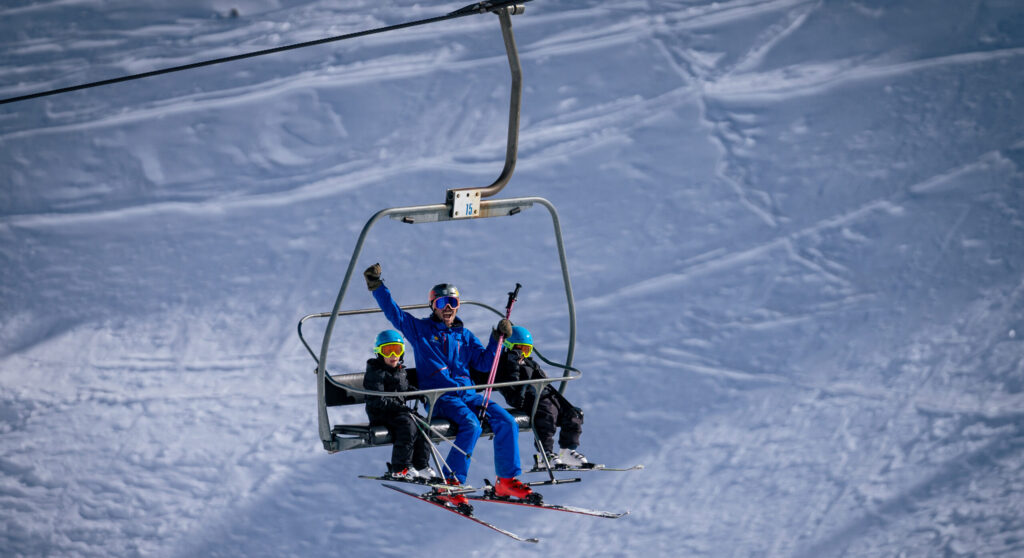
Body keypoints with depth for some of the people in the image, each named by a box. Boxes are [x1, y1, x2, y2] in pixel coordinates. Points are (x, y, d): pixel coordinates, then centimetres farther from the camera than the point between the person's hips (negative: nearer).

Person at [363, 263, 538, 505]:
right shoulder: (420, 330, 11)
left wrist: (497, 339, 3)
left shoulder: (464, 336, 22)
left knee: (506, 422, -16)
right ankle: (451, 483, -31)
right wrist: (376, 286, -4)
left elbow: (483, 361, 16)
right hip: (439, 397, -5)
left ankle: (507, 481, -10)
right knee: (471, 424, -33)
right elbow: (394, 312, 5)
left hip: (467, 394, 5)